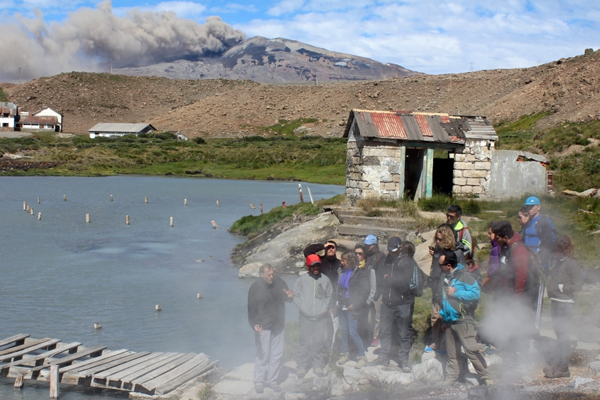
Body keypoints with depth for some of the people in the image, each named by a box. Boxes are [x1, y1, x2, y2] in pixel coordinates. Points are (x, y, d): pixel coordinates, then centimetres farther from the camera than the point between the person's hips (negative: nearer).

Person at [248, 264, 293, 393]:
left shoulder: (279, 282, -1)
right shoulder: (255, 288, -12)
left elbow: (286, 297, 14)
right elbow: (251, 309, -11)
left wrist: (290, 296, -11)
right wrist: (254, 324, -25)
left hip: (278, 325, 5)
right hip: (263, 327, -4)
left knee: (277, 354, 10)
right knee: (263, 355, 0)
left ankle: (272, 380, 25)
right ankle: (259, 381, 16)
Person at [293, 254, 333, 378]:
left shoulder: (325, 280, 3)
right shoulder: (301, 280, 0)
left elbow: (329, 296, 9)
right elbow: (296, 297, 1)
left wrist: (324, 309, -1)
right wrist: (304, 309, -9)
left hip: (321, 317, 1)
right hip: (305, 317, -1)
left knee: (319, 341, 5)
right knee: (304, 341, 2)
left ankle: (318, 365, 15)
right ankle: (302, 366, 10)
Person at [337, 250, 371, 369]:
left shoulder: (361, 272, -9)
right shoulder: (343, 272, 11)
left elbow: (365, 290, -12)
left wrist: (355, 304, -14)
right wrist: (339, 301, 11)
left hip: (352, 307, -6)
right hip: (342, 306, 7)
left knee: (352, 332, -8)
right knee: (344, 330, 10)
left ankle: (361, 356, 4)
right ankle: (345, 354, 23)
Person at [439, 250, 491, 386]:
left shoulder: (464, 275, -10)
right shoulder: (447, 277, 17)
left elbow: (475, 293, -20)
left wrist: (456, 293, -16)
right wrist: (443, 315, 20)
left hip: (463, 320, -8)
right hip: (450, 321, 8)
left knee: (471, 349, -12)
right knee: (452, 354, 13)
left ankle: (485, 378, -5)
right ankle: (450, 381, 20)